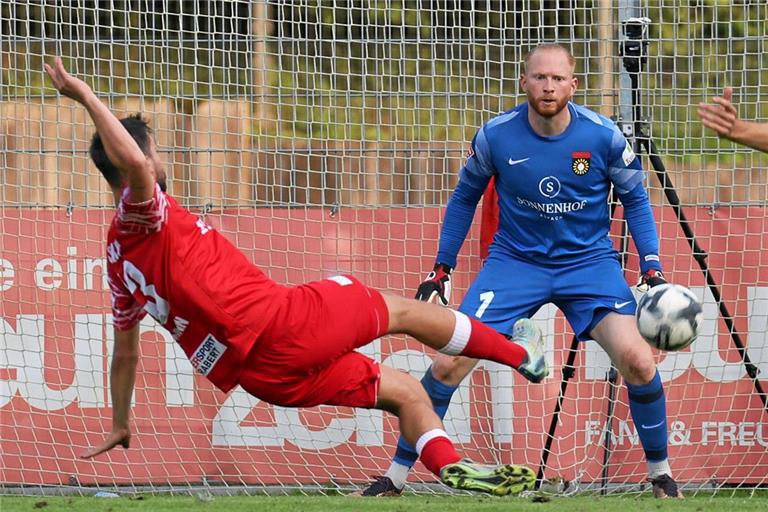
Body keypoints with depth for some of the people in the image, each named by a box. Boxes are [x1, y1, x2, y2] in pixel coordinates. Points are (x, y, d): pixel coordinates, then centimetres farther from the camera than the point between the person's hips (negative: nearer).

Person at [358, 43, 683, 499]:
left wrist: (652, 270, -7)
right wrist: (441, 269, 6)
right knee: (450, 362, -11)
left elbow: (635, 199, 2)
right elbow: (465, 197, 6)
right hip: (515, 260, 1)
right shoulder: (496, 136, -12)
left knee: (636, 359, -19)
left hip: (588, 261, 0)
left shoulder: (603, 136, -14)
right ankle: (397, 475, 4)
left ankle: (661, 473, 4)